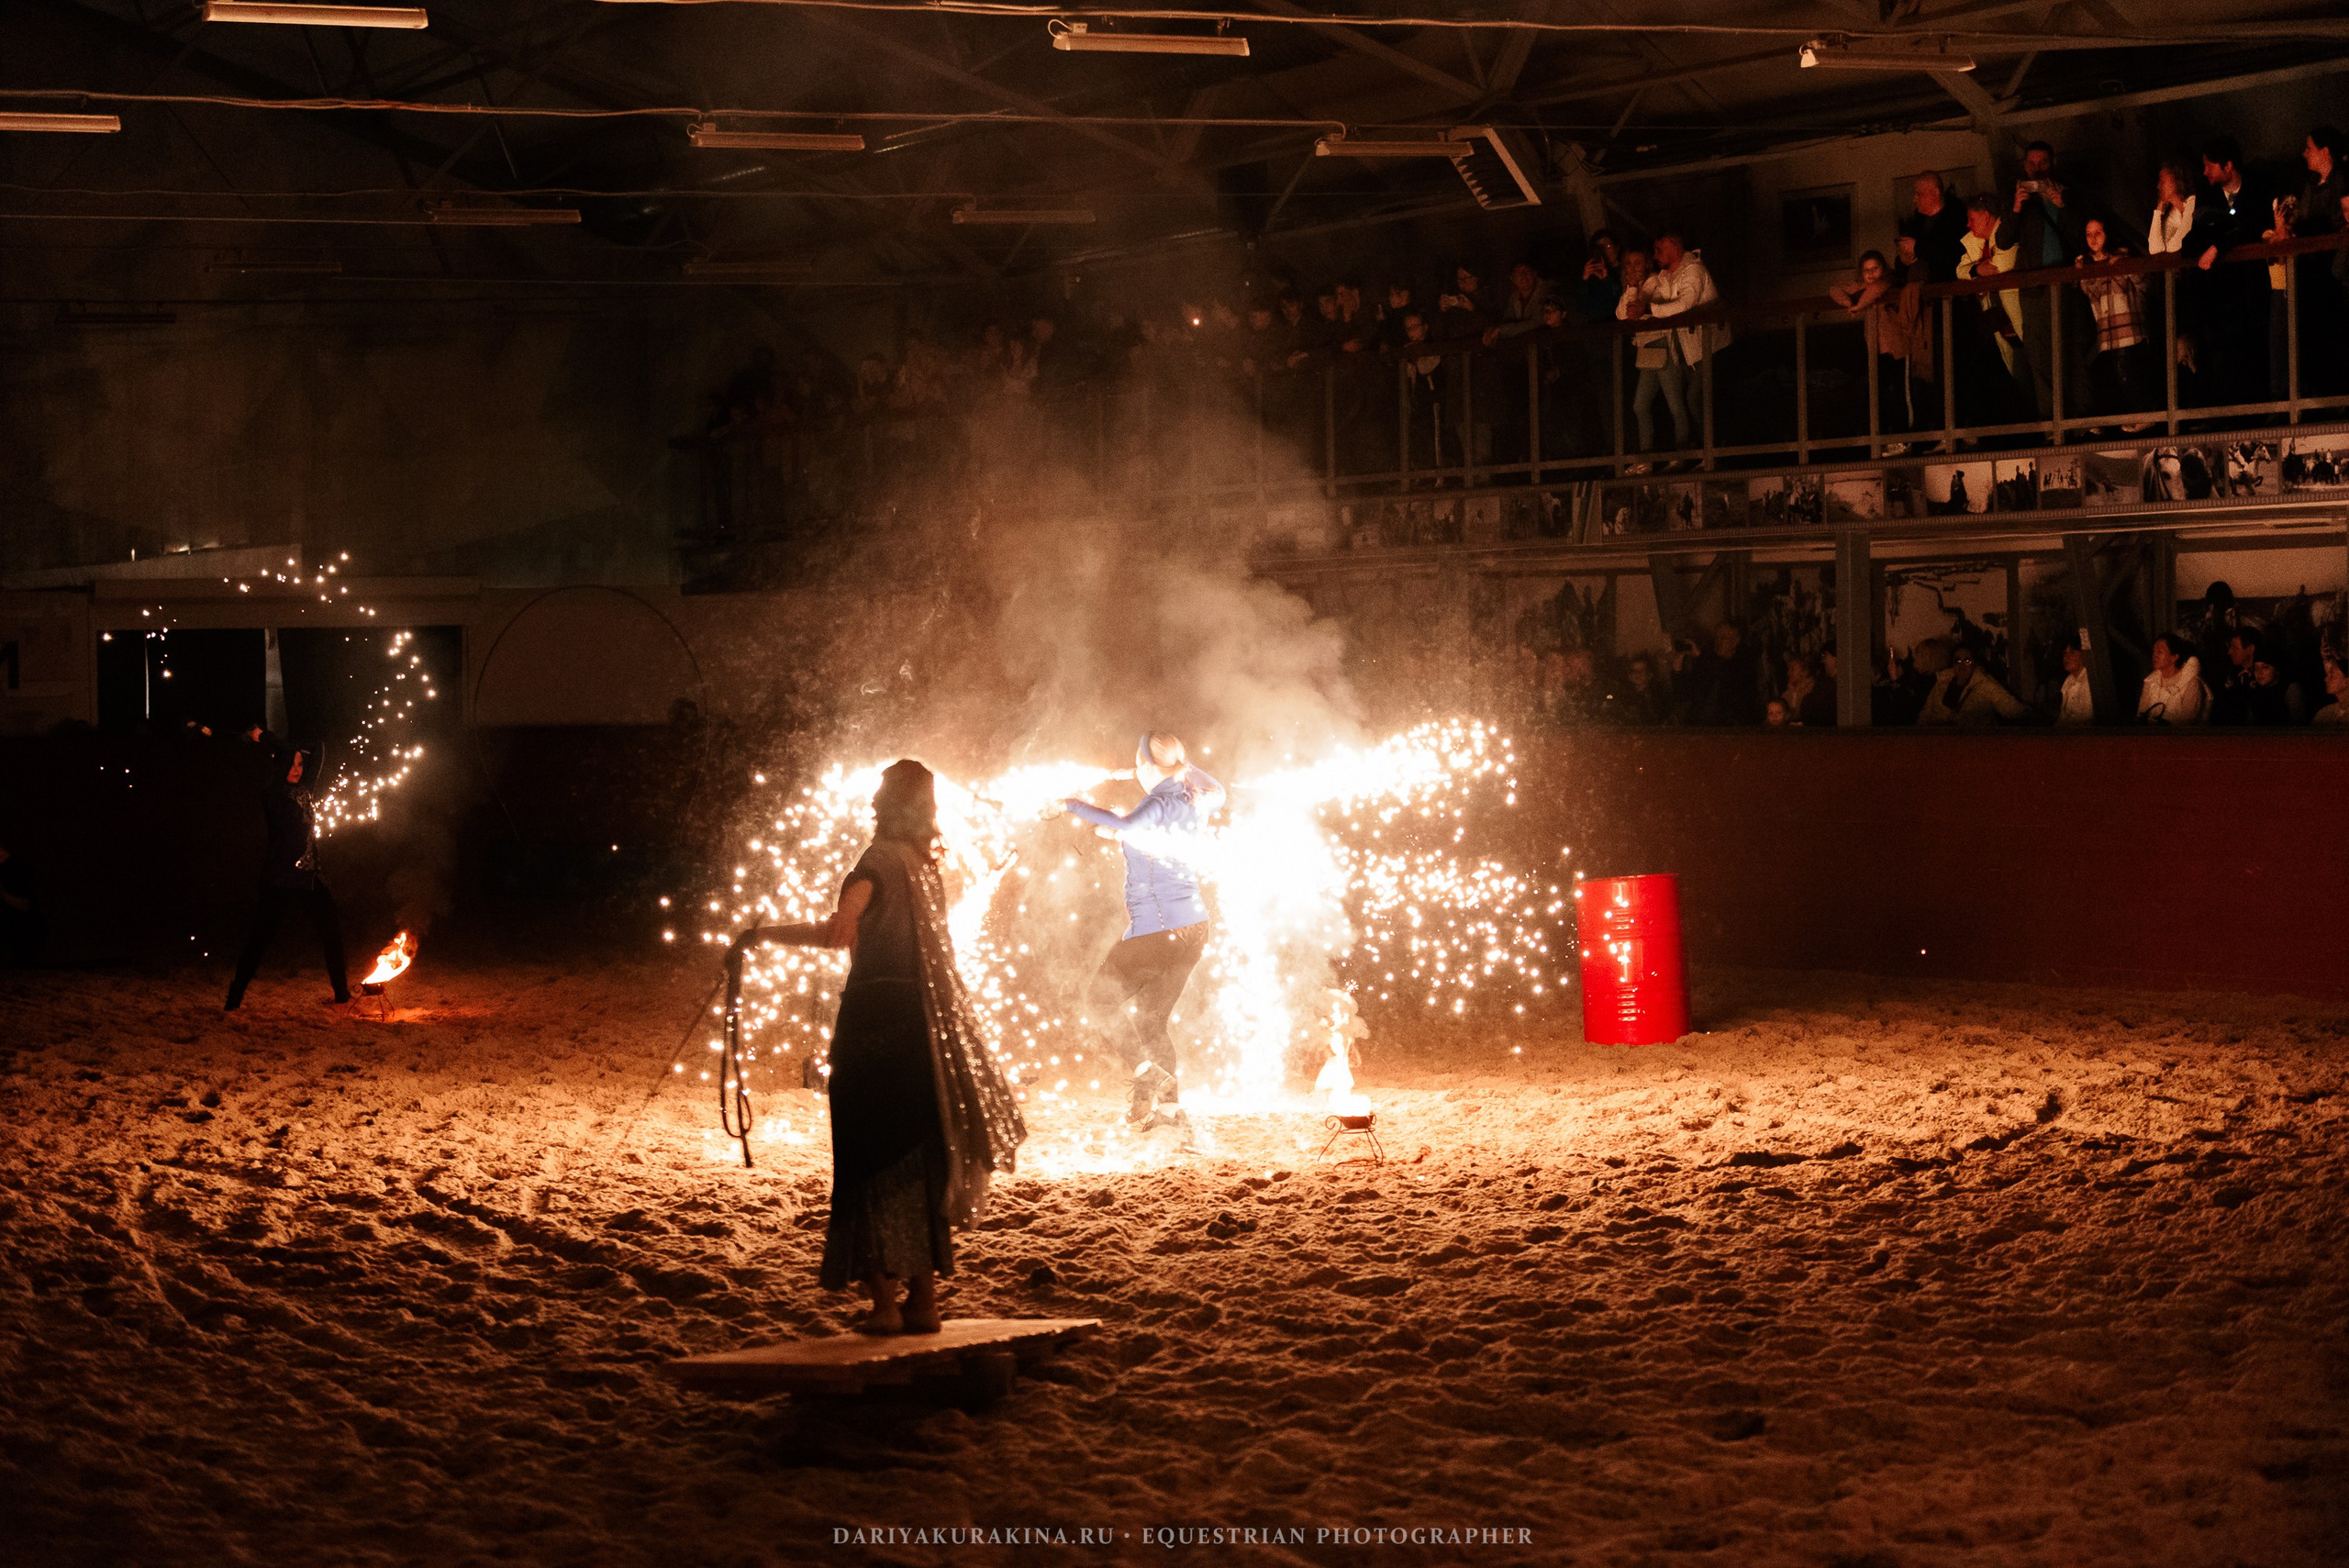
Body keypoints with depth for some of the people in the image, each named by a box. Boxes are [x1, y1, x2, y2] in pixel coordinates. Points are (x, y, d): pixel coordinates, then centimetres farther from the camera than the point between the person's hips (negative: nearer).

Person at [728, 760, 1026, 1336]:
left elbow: (838, 931, -27)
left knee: (873, 1159, -4)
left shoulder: (879, 860, -10)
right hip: (922, 1023, 7)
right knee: (920, 1160, 11)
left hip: (875, 1017, -7)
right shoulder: (925, 865, 12)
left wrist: (761, 934, -28)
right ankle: (924, 1299, 13)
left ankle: (884, 1301, -8)